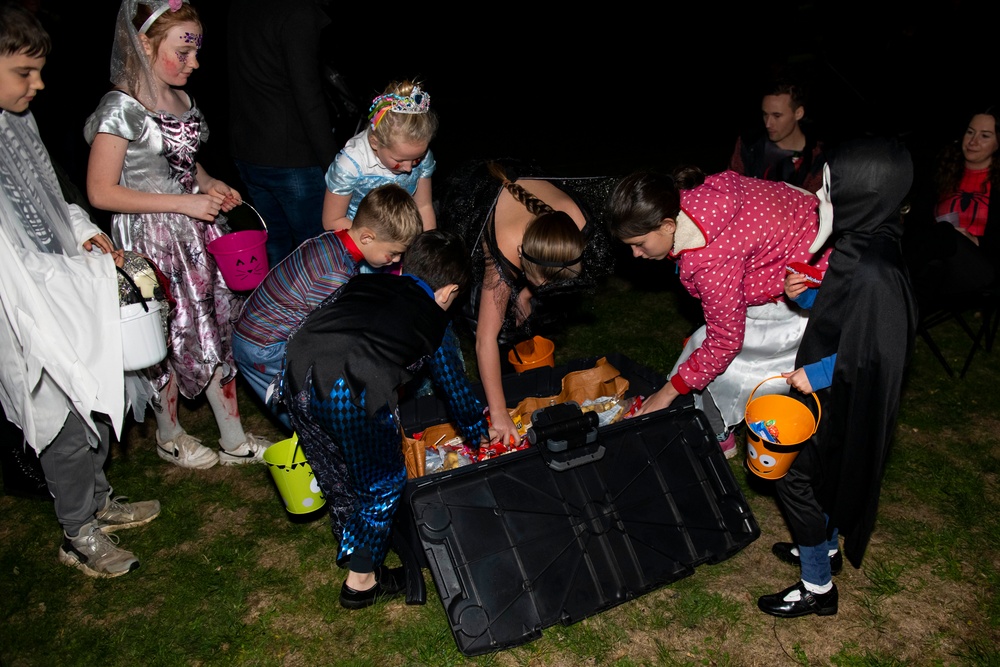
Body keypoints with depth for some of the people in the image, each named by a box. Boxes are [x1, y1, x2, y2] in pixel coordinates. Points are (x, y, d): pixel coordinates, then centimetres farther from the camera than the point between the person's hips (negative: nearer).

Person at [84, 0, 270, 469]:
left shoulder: (180, 99, 7)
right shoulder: (122, 108, -16)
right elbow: (101, 192, -19)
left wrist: (211, 184, 3)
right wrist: (185, 202, -20)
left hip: (197, 232, 7)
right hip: (152, 240, -7)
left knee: (219, 329, 10)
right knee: (167, 341, 7)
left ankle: (234, 440, 23)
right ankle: (169, 437, 31)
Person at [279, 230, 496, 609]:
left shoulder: (362, 283, 29)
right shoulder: (436, 322, 20)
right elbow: (456, 389, 29)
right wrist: (479, 436, 46)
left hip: (296, 374, 6)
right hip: (353, 392, -6)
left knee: (334, 470, 29)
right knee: (383, 482, 19)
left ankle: (349, 543, 51)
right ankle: (362, 579, 32)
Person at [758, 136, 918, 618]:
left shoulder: (873, 271, -33)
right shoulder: (859, 245, -4)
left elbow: (876, 352, -28)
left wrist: (817, 373, -19)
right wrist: (805, 294, -4)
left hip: (844, 401, -9)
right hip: (831, 393, 9)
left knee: (796, 477, 7)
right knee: (818, 471, 26)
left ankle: (817, 588, 26)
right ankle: (826, 548, 50)